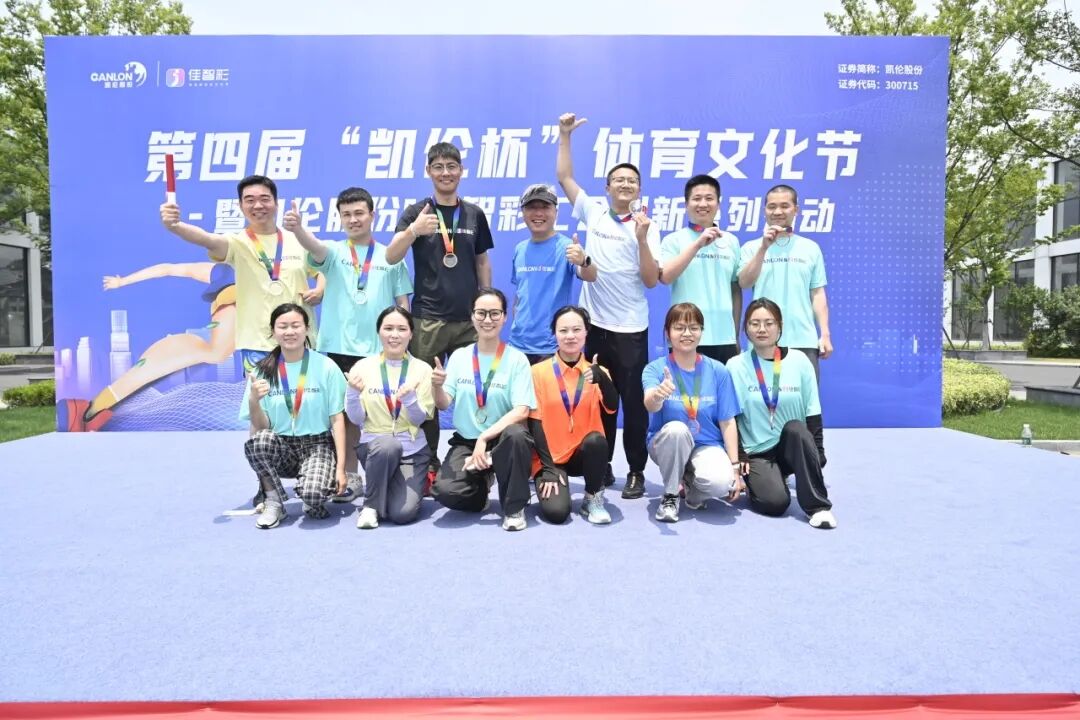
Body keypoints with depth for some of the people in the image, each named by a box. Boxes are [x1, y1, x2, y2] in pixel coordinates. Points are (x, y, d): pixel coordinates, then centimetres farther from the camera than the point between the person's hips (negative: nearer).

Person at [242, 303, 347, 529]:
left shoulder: (325, 366, -4)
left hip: (318, 445, -2)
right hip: (281, 447, 3)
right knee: (258, 441, -31)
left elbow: (337, 420, -3)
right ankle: (274, 502, -6)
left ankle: (314, 502, 9)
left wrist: (340, 467, -10)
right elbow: (260, 428, 1)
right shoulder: (263, 371, 2)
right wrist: (254, 401, -20)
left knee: (313, 494, -30)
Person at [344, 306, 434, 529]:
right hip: (373, 444, 0)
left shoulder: (422, 369, -2)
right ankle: (371, 504, -11)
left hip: (413, 450, 0)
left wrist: (409, 397, -26)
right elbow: (357, 419, -2)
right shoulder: (363, 366, -2)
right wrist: (353, 392, -21)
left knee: (403, 513, -18)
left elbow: (419, 419, -7)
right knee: (388, 445, -36)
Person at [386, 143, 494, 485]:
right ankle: (428, 463, 15)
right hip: (428, 318, -2)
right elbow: (391, 257, -12)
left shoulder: (475, 214, 10)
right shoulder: (416, 212, 0)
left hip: (469, 318, 2)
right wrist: (413, 230, -31)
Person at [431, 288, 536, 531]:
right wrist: (437, 387, -22)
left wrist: (484, 438, -22)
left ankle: (514, 507, -12)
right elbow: (443, 404, 0)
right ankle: (481, 484, 14)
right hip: (466, 441, 2)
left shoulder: (517, 359, -5)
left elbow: (522, 411, -13)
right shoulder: (459, 356, 4)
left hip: (502, 438, -2)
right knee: (446, 491, -25)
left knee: (516, 435, -37)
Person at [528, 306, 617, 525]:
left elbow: (612, 407, -17)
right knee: (556, 511, -24)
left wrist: (601, 378, -37)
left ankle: (593, 499, -7)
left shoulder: (596, 371, 2)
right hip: (551, 456, -2)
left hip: (585, 452, 2)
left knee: (596, 440, -32)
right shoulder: (539, 371, -4)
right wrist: (549, 467, -13)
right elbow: (535, 422, -6)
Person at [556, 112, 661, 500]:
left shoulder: (645, 227, 0)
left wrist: (642, 240, -18)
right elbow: (564, 177, 10)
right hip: (594, 323, 3)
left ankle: (636, 471, 15)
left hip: (630, 328, -3)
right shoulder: (593, 212, 7)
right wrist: (564, 134, 6)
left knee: (633, 401, 3)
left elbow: (651, 281, -7)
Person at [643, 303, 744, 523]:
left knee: (721, 482, -31)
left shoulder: (718, 371, -4)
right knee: (676, 428, -36)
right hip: (667, 444, 0)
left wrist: (735, 467, -5)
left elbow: (727, 422, -1)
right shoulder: (655, 369, -9)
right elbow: (650, 405, -31)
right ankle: (670, 496, -11)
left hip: (706, 445, 1)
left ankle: (692, 489, 7)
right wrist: (657, 395, -55)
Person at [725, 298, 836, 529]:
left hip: (794, 446, 1)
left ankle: (818, 505, -21)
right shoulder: (735, 366, -5)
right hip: (757, 453, -1)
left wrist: (817, 457, -7)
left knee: (796, 428, -32)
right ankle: (757, 481, 11)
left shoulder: (799, 361, -1)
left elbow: (813, 417, 1)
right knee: (775, 502, -25)